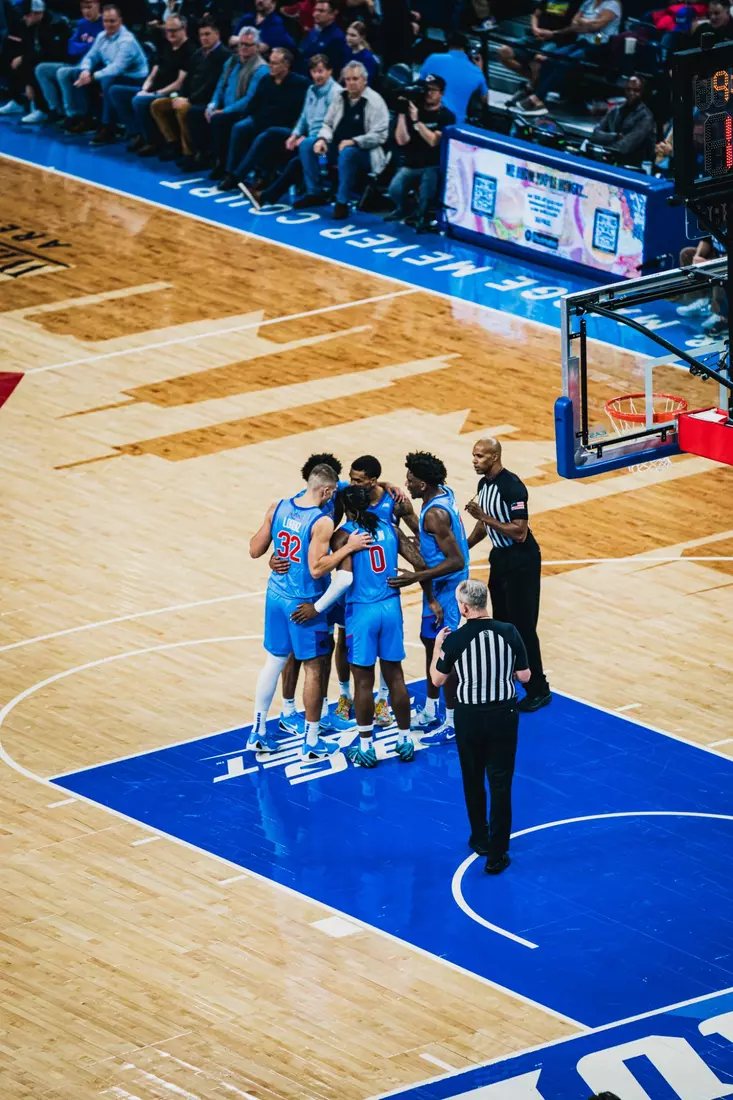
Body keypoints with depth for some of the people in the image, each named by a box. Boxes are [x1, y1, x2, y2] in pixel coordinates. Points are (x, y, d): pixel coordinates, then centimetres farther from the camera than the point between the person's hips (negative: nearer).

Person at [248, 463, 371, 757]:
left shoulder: (277, 509, -4)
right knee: (314, 668, 7)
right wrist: (349, 547, -21)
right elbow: (317, 569, -25)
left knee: (274, 661, 19)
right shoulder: (322, 523, -21)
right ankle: (311, 742, 14)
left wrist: (263, 530, 21)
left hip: (276, 596, 6)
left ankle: (258, 732, 24)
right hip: (304, 605, -6)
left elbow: (255, 550, 3)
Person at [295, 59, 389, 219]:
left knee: (347, 153, -40)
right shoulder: (341, 98, 9)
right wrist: (322, 139, -8)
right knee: (306, 145, -6)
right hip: (338, 146, 7)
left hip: (364, 152, -7)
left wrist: (353, 141, -29)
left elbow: (380, 135, -18)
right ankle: (315, 193, -1)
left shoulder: (374, 101, -10)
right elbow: (328, 124, 15)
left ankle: (342, 202, -28)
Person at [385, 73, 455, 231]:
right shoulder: (413, 110, 6)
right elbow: (401, 140, -3)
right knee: (395, 189, -25)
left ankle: (422, 215, -1)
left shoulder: (446, 117, -4)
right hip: (411, 165, 3)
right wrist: (401, 113, -11)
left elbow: (433, 141, -17)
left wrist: (416, 120, -21)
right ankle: (401, 210, 15)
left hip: (433, 167, -3)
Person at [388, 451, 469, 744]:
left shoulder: (435, 513, -28)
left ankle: (453, 723, 10)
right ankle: (430, 713, 33)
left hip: (444, 589, -10)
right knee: (430, 642, 20)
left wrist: (416, 577, -29)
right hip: (441, 586, 10)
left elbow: (456, 561, -29)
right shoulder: (444, 492, 1)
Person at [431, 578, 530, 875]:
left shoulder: (455, 640, -15)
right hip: (504, 714, 1)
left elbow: (438, 679, 0)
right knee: (501, 784, 5)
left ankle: (481, 839, 34)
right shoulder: (509, 633, -9)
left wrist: (438, 647, 15)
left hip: (470, 716, -1)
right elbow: (524, 676, 0)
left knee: (473, 781, 20)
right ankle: (496, 855, 3)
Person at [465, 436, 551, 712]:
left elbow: (519, 532, -27)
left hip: (521, 561, -9)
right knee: (501, 622, 18)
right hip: (500, 557, 9)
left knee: (523, 626, -6)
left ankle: (539, 690, 2)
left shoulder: (512, 487, -24)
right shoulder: (484, 484, 5)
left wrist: (484, 517, -29)